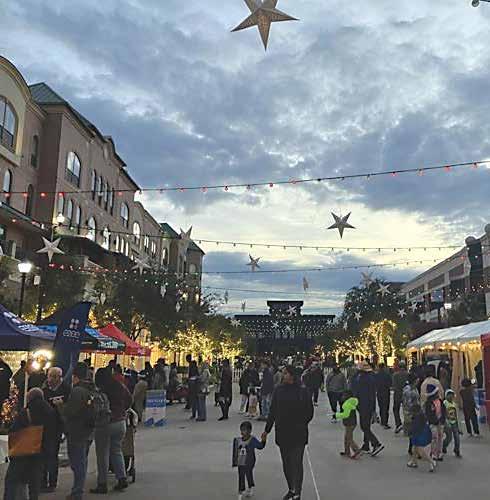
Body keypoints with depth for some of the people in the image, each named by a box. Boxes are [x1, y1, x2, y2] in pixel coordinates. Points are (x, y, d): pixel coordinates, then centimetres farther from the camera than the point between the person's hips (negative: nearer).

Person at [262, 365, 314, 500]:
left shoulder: (303, 391, -7)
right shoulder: (278, 390, 2)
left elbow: (309, 413, 0)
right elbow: (272, 411, 9)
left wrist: (301, 425, -6)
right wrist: (267, 430, 11)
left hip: (298, 434, -4)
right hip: (282, 433, 4)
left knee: (296, 463, -2)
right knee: (286, 463, 13)